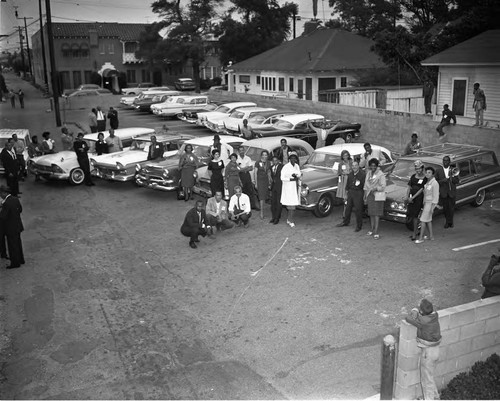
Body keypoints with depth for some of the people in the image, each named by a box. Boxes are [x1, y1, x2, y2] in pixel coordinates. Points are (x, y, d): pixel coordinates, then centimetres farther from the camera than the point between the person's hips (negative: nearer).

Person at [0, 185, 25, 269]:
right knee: (18, 243, 22)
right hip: (18, 225, 8)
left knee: (12, 246, 6)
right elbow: (20, 209, 11)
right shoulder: (15, 199, -2)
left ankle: (15, 263, 18)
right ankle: (21, 259, 35)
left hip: (10, 228, -8)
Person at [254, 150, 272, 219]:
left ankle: (262, 210, 19)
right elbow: (255, 173, -5)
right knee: (261, 197, -10)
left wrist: (269, 182, 14)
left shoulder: (268, 163, 8)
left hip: (266, 180, 5)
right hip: (259, 180, -5)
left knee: (264, 197, 6)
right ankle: (261, 213, -7)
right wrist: (256, 183, -8)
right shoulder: (258, 163, -7)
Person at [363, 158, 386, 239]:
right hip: (370, 195, 6)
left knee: (376, 214, -8)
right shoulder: (368, 173, 10)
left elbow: (383, 187, -12)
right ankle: (371, 229, 21)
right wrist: (365, 194, 16)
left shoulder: (380, 175, -10)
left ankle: (376, 232, -9)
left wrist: (375, 188, -27)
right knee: (371, 213, 11)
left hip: (378, 196, -6)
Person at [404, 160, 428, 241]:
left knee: (415, 215, -5)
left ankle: (414, 234, 2)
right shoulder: (413, 176, 9)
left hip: (419, 198, -5)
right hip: (411, 197, 5)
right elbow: (409, 187, 5)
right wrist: (407, 196, -11)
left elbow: (421, 189, -12)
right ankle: (416, 230, 25)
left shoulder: (425, 178, -7)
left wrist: (413, 197, -17)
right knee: (410, 214, 6)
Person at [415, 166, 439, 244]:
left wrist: (432, 207, -20)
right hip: (426, 202, 9)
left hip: (430, 203, -9)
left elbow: (435, 196, -19)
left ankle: (421, 238, -1)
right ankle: (431, 236, 27)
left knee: (423, 220, -6)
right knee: (428, 220, 16)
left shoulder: (434, 183, -19)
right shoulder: (427, 182, 5)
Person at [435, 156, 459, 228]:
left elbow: (457, 181, 2)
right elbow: (436, 181, 1)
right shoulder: (439, 170, 2)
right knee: (445, 208, 6)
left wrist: (452, 177, -16)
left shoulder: (453, 170, 3)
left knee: (451, 208, 2)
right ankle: (448, 221, 22)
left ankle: (450, 222, 18)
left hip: (452, 193, 0)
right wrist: (442, 181, -16)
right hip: (443, 193, 0)